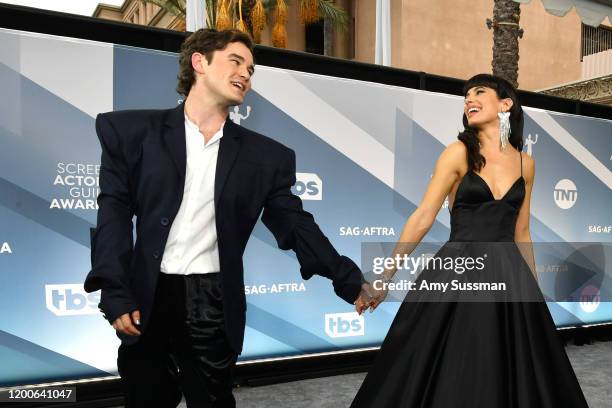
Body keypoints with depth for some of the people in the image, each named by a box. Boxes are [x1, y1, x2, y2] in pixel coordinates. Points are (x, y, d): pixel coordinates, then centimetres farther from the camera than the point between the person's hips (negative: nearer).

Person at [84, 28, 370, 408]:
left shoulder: (266, 156, 4)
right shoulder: (133, 131, 2)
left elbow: (295, 226, 3)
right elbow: (115, 212, -2)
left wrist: (352, 281, -4)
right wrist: (115, 294, -11)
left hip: (214, 306, 0)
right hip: (145, 302, 1)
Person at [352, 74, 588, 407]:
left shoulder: (525, 163, 9)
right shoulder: (458, 153, -3)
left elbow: (521, 234, 15)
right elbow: (423, 217, -8)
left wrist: (534, 288, 17)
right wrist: (386, 276, -12)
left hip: (507, 277, 4)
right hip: (458, 272, -3)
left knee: (517, 376, 11)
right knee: (448, 376, 2)